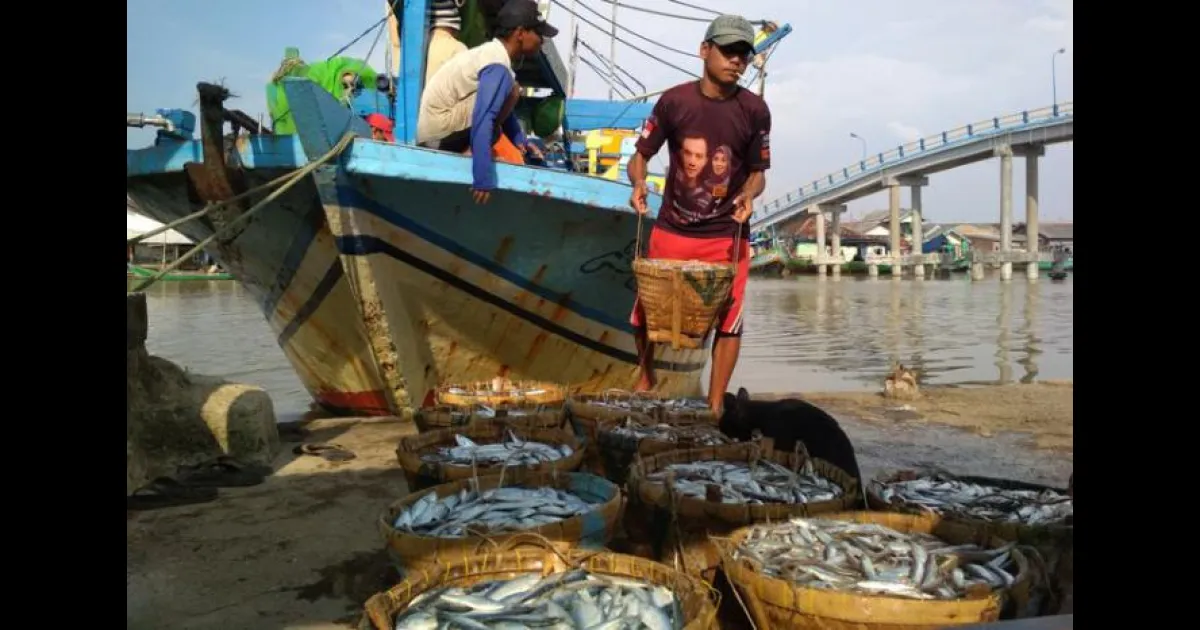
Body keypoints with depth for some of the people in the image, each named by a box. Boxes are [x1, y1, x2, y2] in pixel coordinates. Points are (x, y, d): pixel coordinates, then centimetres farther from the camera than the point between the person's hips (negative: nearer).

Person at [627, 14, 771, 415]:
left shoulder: (754, 110, -4)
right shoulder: (674, 101, -4)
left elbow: (758, 173, 5)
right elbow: (640, 156, 2)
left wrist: (748, 195, -17)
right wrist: (639, 184, -19)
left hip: (727, 235, 0)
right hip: (671, 230, 1)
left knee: (728, 320, -3)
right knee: (647, 311, 9)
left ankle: (715, 406, 11)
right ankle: (645, 382, 36)